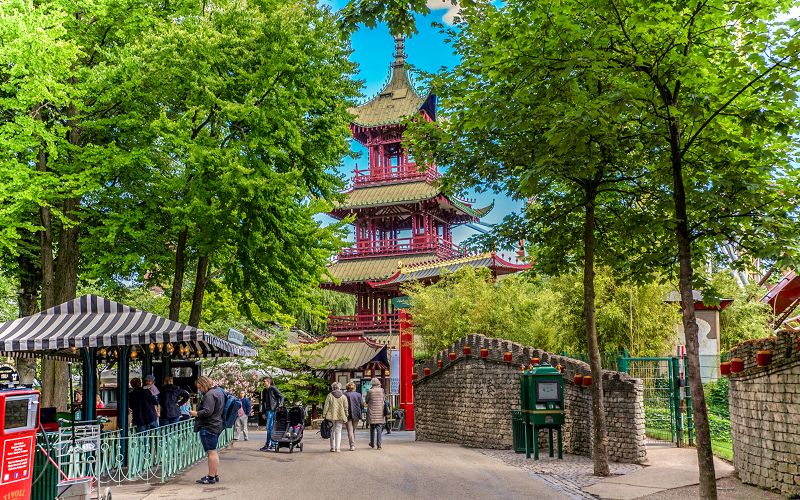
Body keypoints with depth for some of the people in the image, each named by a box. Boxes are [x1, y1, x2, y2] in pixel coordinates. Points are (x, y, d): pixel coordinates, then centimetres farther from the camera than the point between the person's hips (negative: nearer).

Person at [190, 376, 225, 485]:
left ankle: (211, 477, -1)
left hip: (209, 427, -11)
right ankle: (215, 475, 23)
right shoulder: (219, 391, 13)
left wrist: (195, 413, -12)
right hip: (217, 425, 11)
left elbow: (207, 411, -25)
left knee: (211, 452, -5)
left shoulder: (209, 395, -19)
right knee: (213, 451, 17)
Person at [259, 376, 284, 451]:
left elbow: (281, 396, -4)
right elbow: (263, 402, 19)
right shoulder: (264, 391, 15)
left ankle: (267, 445, -8)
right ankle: (273, 444, 13)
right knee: (271, 428, 7)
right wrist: (263, 412, 16)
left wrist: (280, 405, -17)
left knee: (269, 427, -9)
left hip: (274, 410, -6)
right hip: (268, 410, 6)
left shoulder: (273, 389, -5)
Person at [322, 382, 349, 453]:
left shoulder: (330, 395, -2)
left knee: (332, 431, 10)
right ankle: (337, 448, 2)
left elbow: (326, 406, -4)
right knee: (338, 431, 6)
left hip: (331, 416, -1)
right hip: (340, 416, 1)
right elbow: (346, 408, 3)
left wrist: (324, 415, 2)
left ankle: (332, 447, 13)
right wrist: (346, 416, 11)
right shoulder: (343, 396, 3)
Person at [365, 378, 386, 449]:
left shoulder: (370, 391, -6)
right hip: (380, 413, 0)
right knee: (379, 429, 2)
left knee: (372, 429, 15)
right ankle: (379, 444, -4)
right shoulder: (382, 390, -2)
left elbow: (367, 401, 5)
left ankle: (372, 444, 25)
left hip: (372, 413, 0)